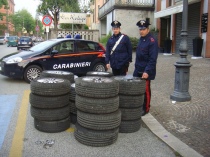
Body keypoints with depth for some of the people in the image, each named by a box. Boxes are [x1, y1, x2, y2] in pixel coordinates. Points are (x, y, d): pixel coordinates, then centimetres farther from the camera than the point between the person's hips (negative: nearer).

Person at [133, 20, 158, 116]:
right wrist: (136, 68, 17)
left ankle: (145, 109, 17)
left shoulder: (152, 42, -15)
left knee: (145, 90, 4)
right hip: (138, 70, 7)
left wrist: (147, 71, -26)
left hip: (146, 72, -7)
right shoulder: (141, 39, 10)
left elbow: (152, 59, -20)